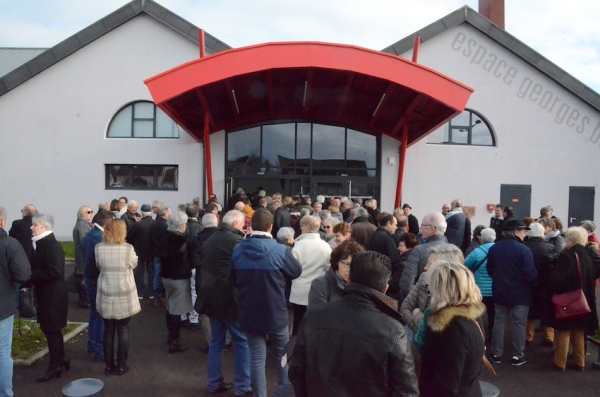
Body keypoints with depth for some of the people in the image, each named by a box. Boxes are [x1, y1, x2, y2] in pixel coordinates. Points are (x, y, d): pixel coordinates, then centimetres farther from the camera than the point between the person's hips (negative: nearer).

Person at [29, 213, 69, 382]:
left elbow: (54, 271, -28)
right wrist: (31, 276, -3)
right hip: (46, 294, 9)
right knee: (51, 329, 18)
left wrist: (31, 275, -21)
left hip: (53, 295, -9)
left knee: (51, 330, 3)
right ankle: (62, 358, 32)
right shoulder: (41, 243, 9)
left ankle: (55, 366, 17)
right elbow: (40, 268, 15)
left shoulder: (52, 245, -20)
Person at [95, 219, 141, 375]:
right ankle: (121, 366, 16)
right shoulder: (128, 248, -14)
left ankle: (109, 365, 21)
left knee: (108, 331, 13)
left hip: (106, 296, 3)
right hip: (124, 297, -2)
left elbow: (99, 266, 8)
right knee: (123, 331, 9)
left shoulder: (99, 248, -6)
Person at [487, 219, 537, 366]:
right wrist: (534, 285, 0)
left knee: (499, 322, 11)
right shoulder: (523, 249, -18)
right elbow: (530, 273, -19)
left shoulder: (493, 248, 1)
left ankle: (496, 354, 16)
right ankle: (517, 356, 13)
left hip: (500, 291, 5)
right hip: (520, 293, -5)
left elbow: (490, 270, 9)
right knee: (519, 324, 6)